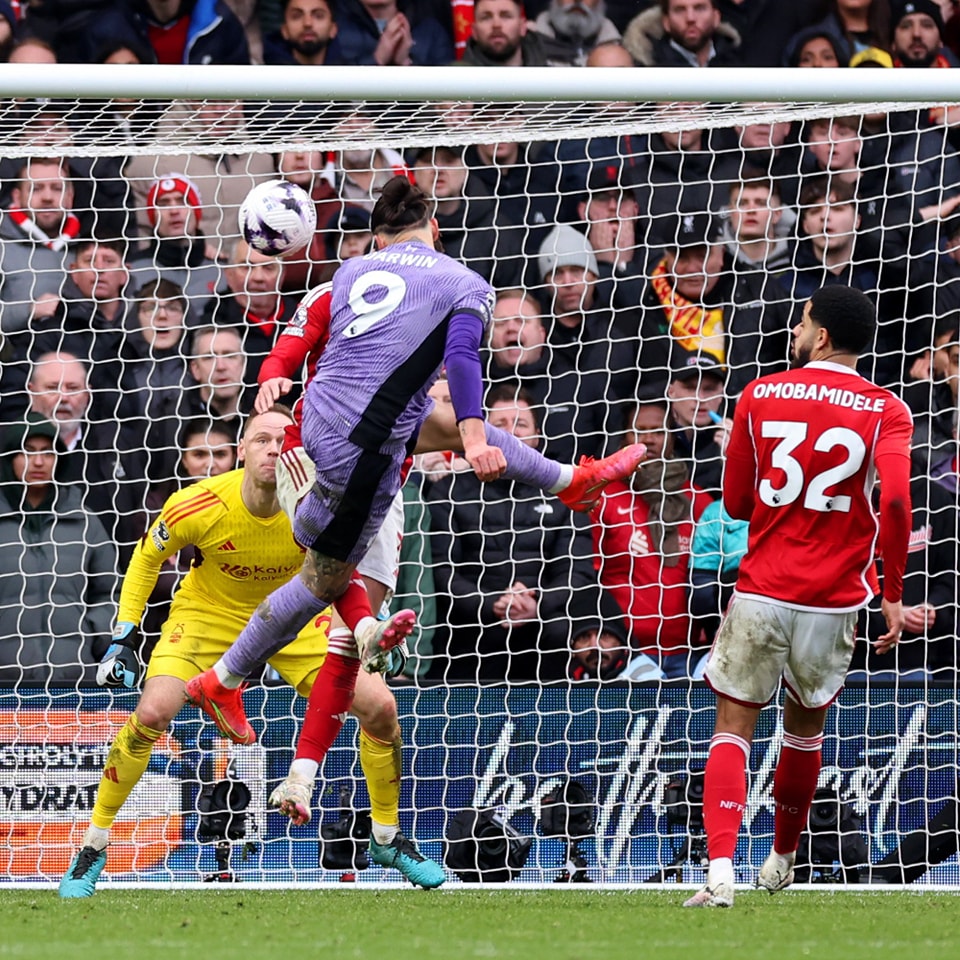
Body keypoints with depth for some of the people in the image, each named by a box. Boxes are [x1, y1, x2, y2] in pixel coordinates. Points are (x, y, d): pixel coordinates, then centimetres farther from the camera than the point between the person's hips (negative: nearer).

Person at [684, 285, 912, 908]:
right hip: (834, 600, 1)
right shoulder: (886, 411, -3)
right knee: (807, 727, 22)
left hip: (761, 593, -1)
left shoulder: (761, 397, 2)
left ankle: (721, 872, -19)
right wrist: (893, 593, -10)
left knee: (733, 730, 1)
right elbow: (896, 499, -18)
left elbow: (736, 503, 9)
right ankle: (783, 859, 38)